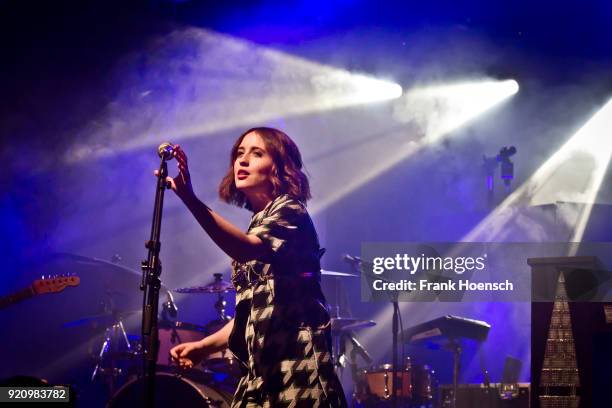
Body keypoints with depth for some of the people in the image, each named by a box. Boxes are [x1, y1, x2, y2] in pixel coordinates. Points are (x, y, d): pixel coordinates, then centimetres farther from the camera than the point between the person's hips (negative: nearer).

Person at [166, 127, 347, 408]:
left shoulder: (289, 210, -5)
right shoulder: (258, 224, 19)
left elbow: (251, 249, -28)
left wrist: (190, 199, -39)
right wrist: (205, 345, 11)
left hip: (295, 365, -8)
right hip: (262, 369, 8)